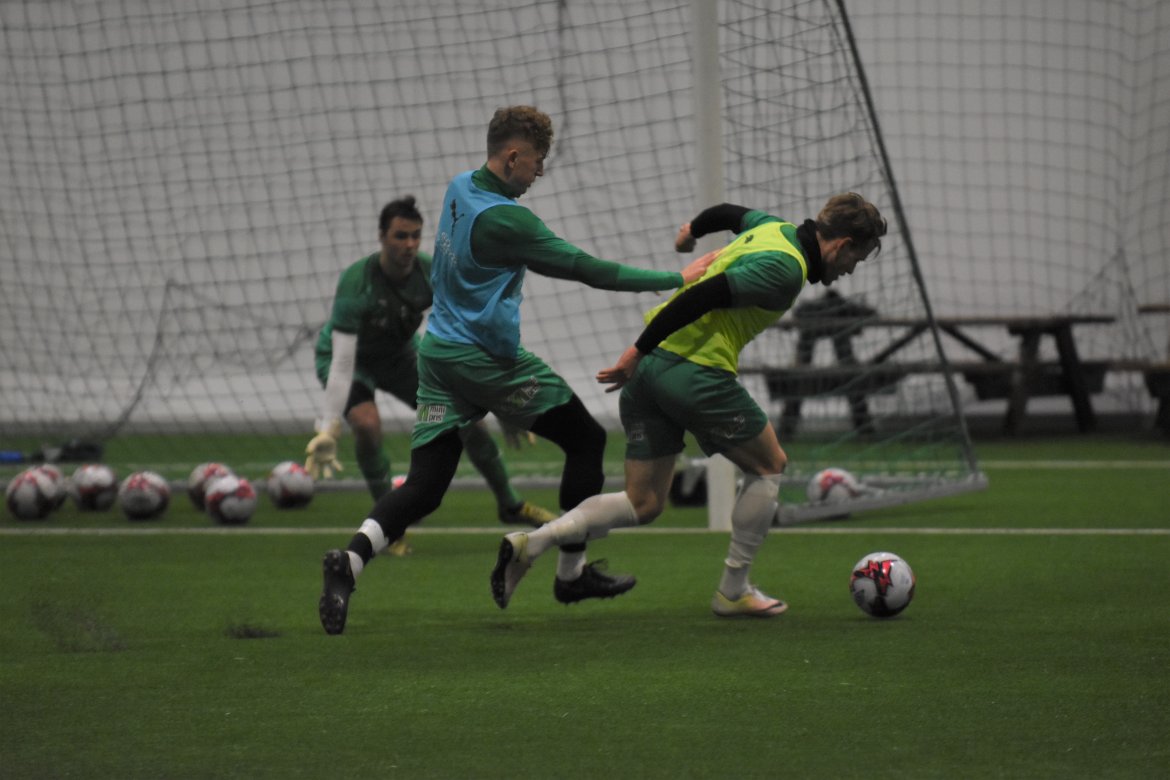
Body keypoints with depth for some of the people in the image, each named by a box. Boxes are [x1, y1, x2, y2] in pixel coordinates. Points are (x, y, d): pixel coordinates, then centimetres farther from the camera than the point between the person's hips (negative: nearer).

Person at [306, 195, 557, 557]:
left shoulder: (433, 274, -22)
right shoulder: (356, 282, -35)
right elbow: (342, 363, -35)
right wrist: (327, 428, -39)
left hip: (401, 356, 4)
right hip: (353, 359, -4)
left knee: (468, 415, -3)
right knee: (367, 424, -32)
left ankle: (509, 504, 22)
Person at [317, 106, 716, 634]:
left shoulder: (460, 189, 7)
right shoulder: (504, 219, -19)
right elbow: (588, 270, -16)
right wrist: (677, 280, -10)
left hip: (439, 351, 8)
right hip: (487, 360, -8)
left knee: (424, 487, 3)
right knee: (586, 440, 9)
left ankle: (351, 560, -22)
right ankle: (571, 572, 15)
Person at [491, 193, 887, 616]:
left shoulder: (777, 229, 14)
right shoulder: (785, 269, -14)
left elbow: (732, 213, 36)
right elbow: (703, 297, -21)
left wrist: (692, 230, 58)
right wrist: (640, 351, -19)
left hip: (649, 366, 9)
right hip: (697, 372, -9)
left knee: (643, 505, 10)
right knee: (768, 466, 13)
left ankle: (530, 544, -6)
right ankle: (733, 590, 18)